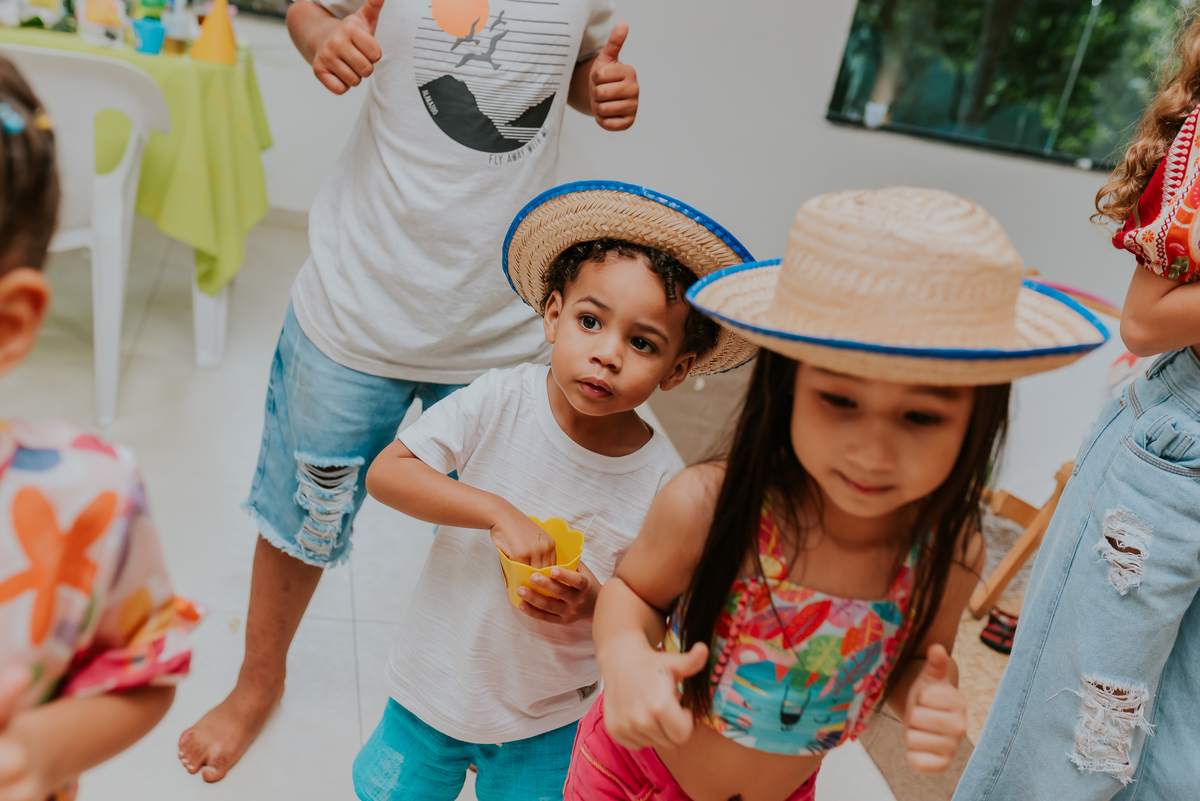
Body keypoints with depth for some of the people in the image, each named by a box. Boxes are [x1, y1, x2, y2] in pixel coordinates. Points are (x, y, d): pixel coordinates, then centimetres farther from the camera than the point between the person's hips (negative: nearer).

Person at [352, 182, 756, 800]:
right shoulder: (502, 401, -18)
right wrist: (497, 512, -30)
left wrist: (592, 602, -27)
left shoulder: (662, 483, -17)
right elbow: (385, 472, -20)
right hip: (437, 681, 1)